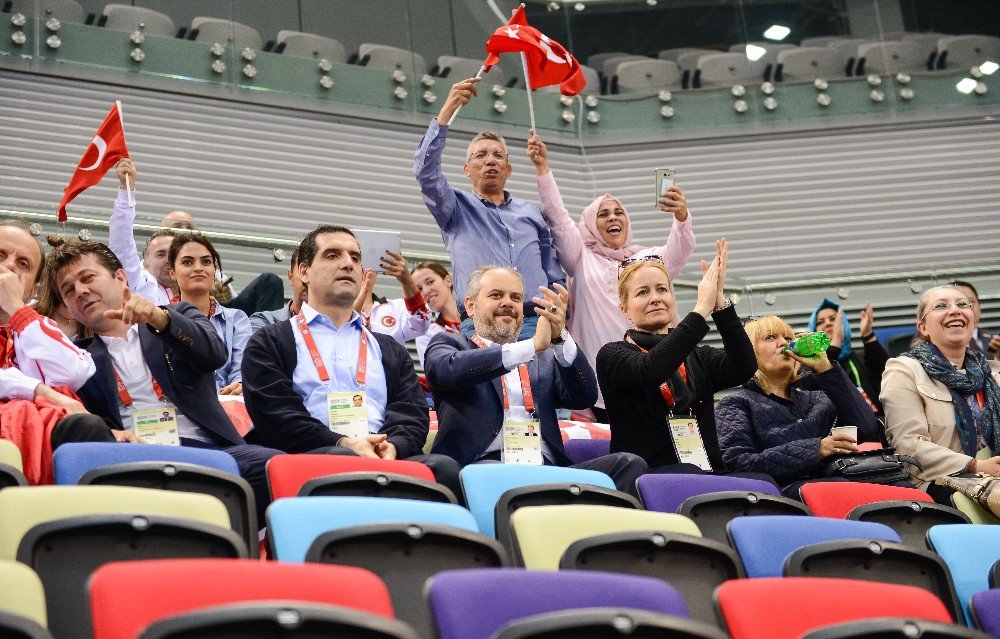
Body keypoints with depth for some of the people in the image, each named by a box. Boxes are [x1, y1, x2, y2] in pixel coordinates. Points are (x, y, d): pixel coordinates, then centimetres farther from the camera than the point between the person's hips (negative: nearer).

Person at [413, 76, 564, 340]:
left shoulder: (531, 212, 25)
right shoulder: (458, 207, 17)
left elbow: (556, 277, 23)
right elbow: (425, 171, -2)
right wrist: (447, 110, -6)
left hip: (535, 321, 3)